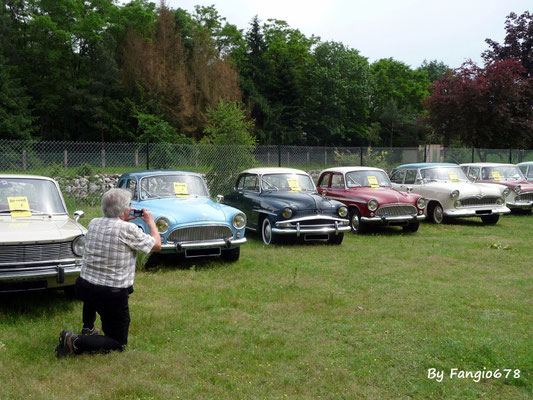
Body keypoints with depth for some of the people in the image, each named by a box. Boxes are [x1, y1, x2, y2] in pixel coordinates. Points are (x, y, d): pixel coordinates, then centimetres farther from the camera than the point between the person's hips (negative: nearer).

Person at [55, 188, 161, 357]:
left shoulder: (93, 223, 2)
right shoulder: (128, 229, -17)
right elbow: (156, 245, -3)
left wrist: (123, 220, 25)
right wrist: (151, 222, 13)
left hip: (83, 287, 7)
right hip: (112, 295, -7)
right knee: (119, 343, 8)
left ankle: (88, 328, 40)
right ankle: (76, 342, -10)